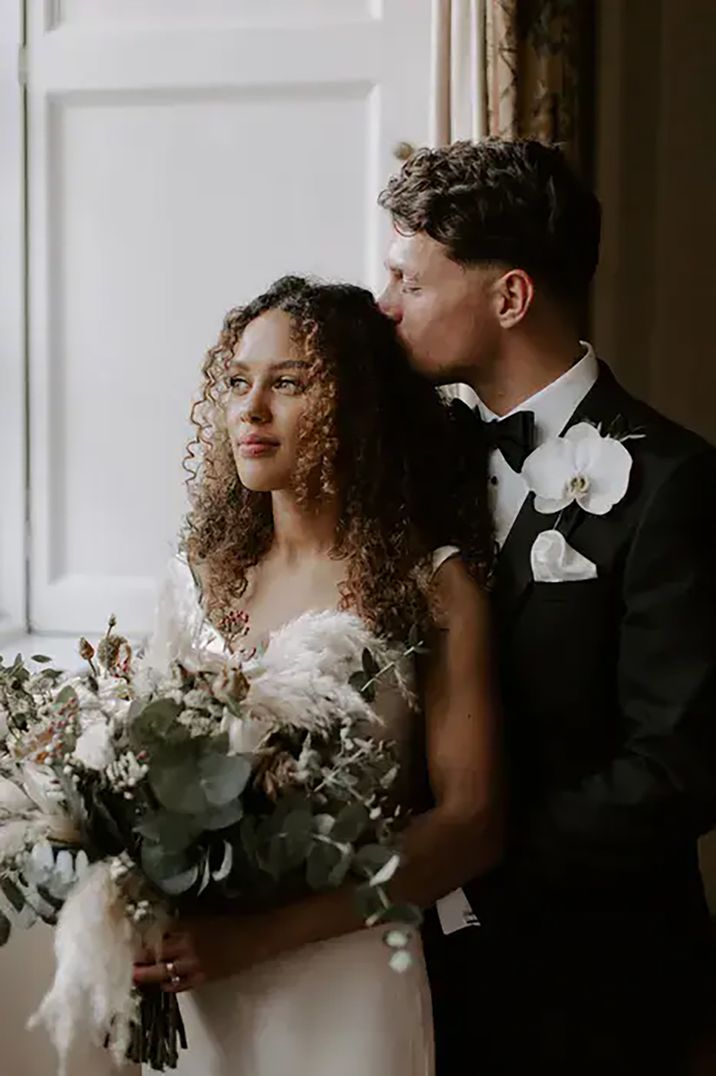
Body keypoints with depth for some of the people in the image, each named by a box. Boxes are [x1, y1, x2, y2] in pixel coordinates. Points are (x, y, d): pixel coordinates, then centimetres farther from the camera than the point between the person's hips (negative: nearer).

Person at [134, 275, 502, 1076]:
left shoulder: (434, 586, -8)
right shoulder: (196, 584, 3)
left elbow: (471, 824, -13)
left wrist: (260, 933, -21)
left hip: (353, 986, -3)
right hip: (200, 995, 3)